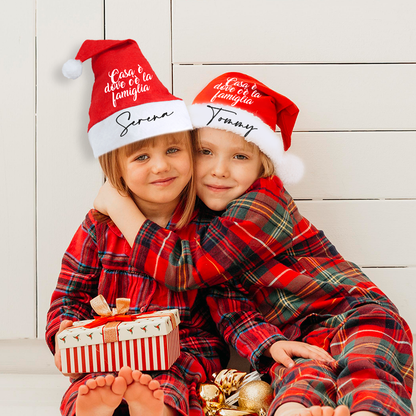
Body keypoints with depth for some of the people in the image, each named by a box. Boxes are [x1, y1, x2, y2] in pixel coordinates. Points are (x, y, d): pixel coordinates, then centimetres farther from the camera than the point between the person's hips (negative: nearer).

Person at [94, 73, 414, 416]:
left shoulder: (262, 205, -13)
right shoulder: (201, 217, 9)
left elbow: (185, 267, -19)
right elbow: (227, 304, 0)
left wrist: (120, 206, -11)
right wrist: (269, 342, -22)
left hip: (353, 314, -3)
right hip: (293, 338, 4)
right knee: (300, 376, -32)